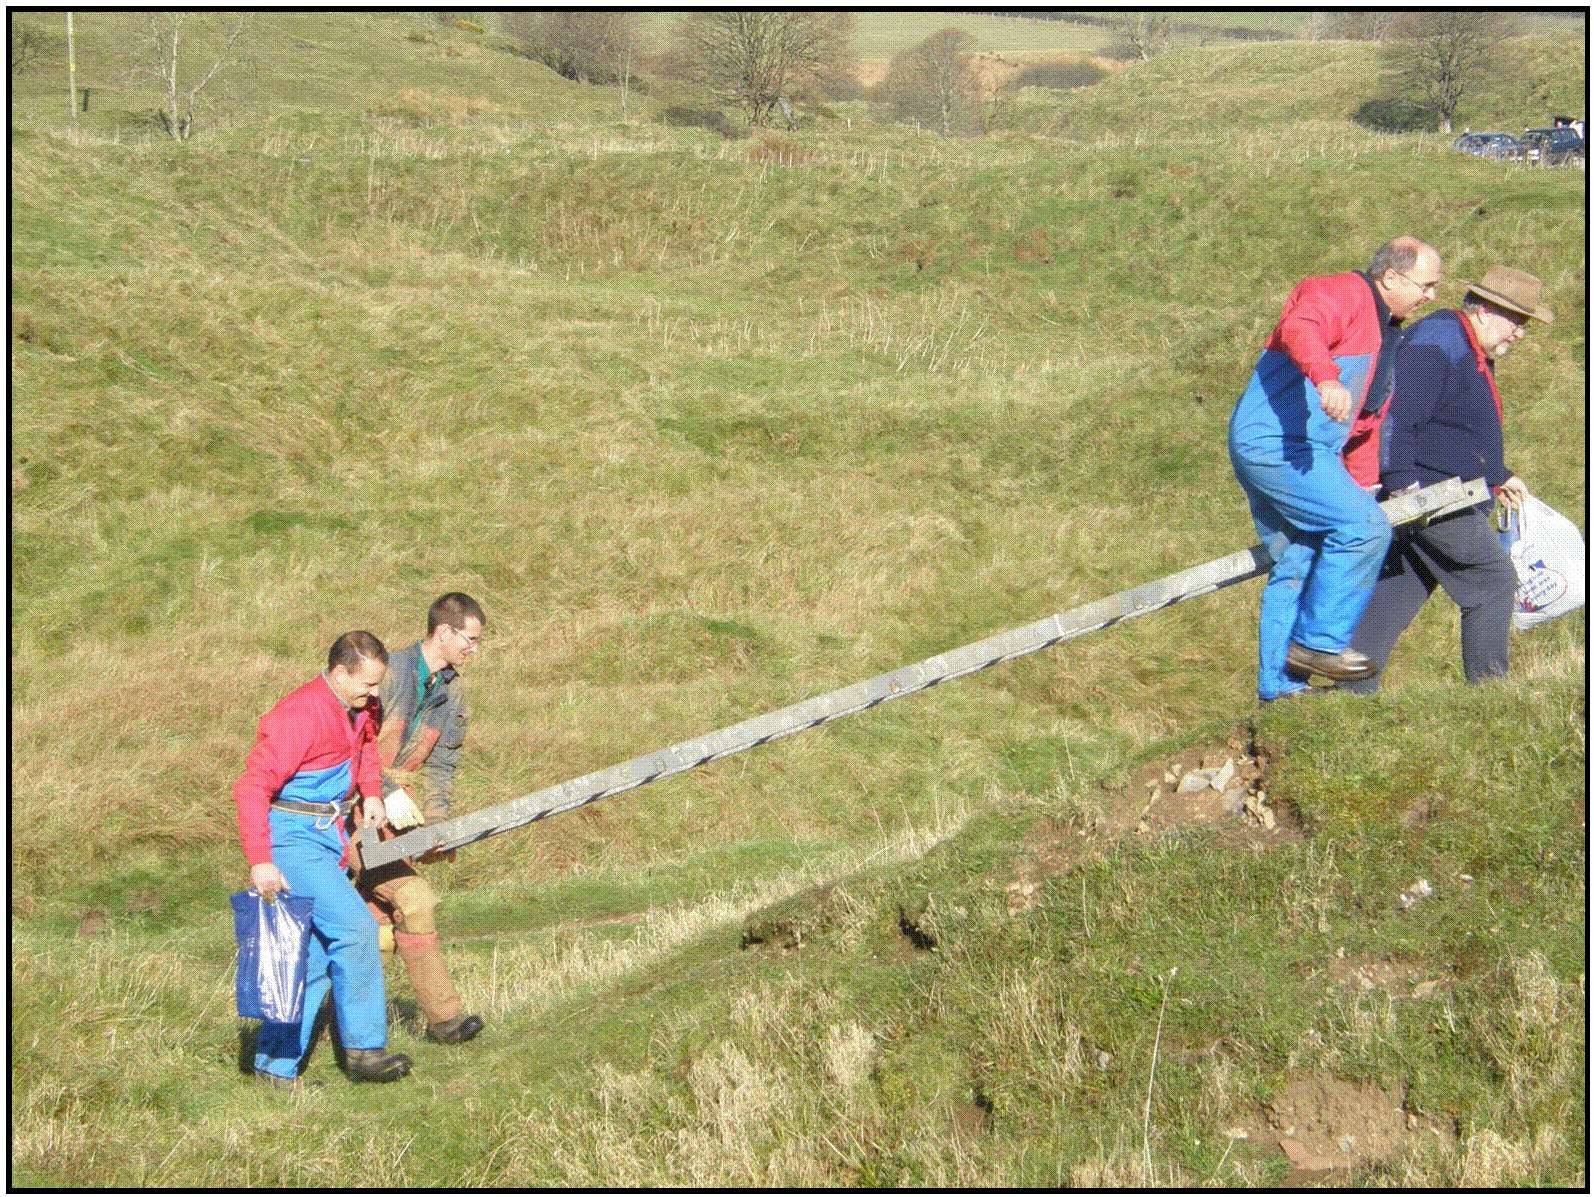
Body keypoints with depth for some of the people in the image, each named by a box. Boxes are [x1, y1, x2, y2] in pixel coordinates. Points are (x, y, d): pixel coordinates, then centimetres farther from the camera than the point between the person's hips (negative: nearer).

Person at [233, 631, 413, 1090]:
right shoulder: (299, 716, -22)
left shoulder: (359, 708, 6)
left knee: (313, 957, 9)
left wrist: (371, 793, 16)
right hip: (293, 839, -9)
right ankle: (363, 1048, -7)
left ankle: (276, 1065, 15)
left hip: (329, 837, 9)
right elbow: (252, 787, -26)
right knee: (355, 928, -18)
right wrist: (259, 861, -31)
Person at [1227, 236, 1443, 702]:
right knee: (1365, 525, -17)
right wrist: (1326, 378, -50)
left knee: (1296, 565, 13)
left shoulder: (1387, 335, 23)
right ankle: (1319, 642, -11)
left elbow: (1366, 424, 28)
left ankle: (1279, 684, 19)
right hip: (1275, 440, -11)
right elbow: (1299, 329, -33)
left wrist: (1364, 487, 24)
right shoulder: (1341, 293, -9)